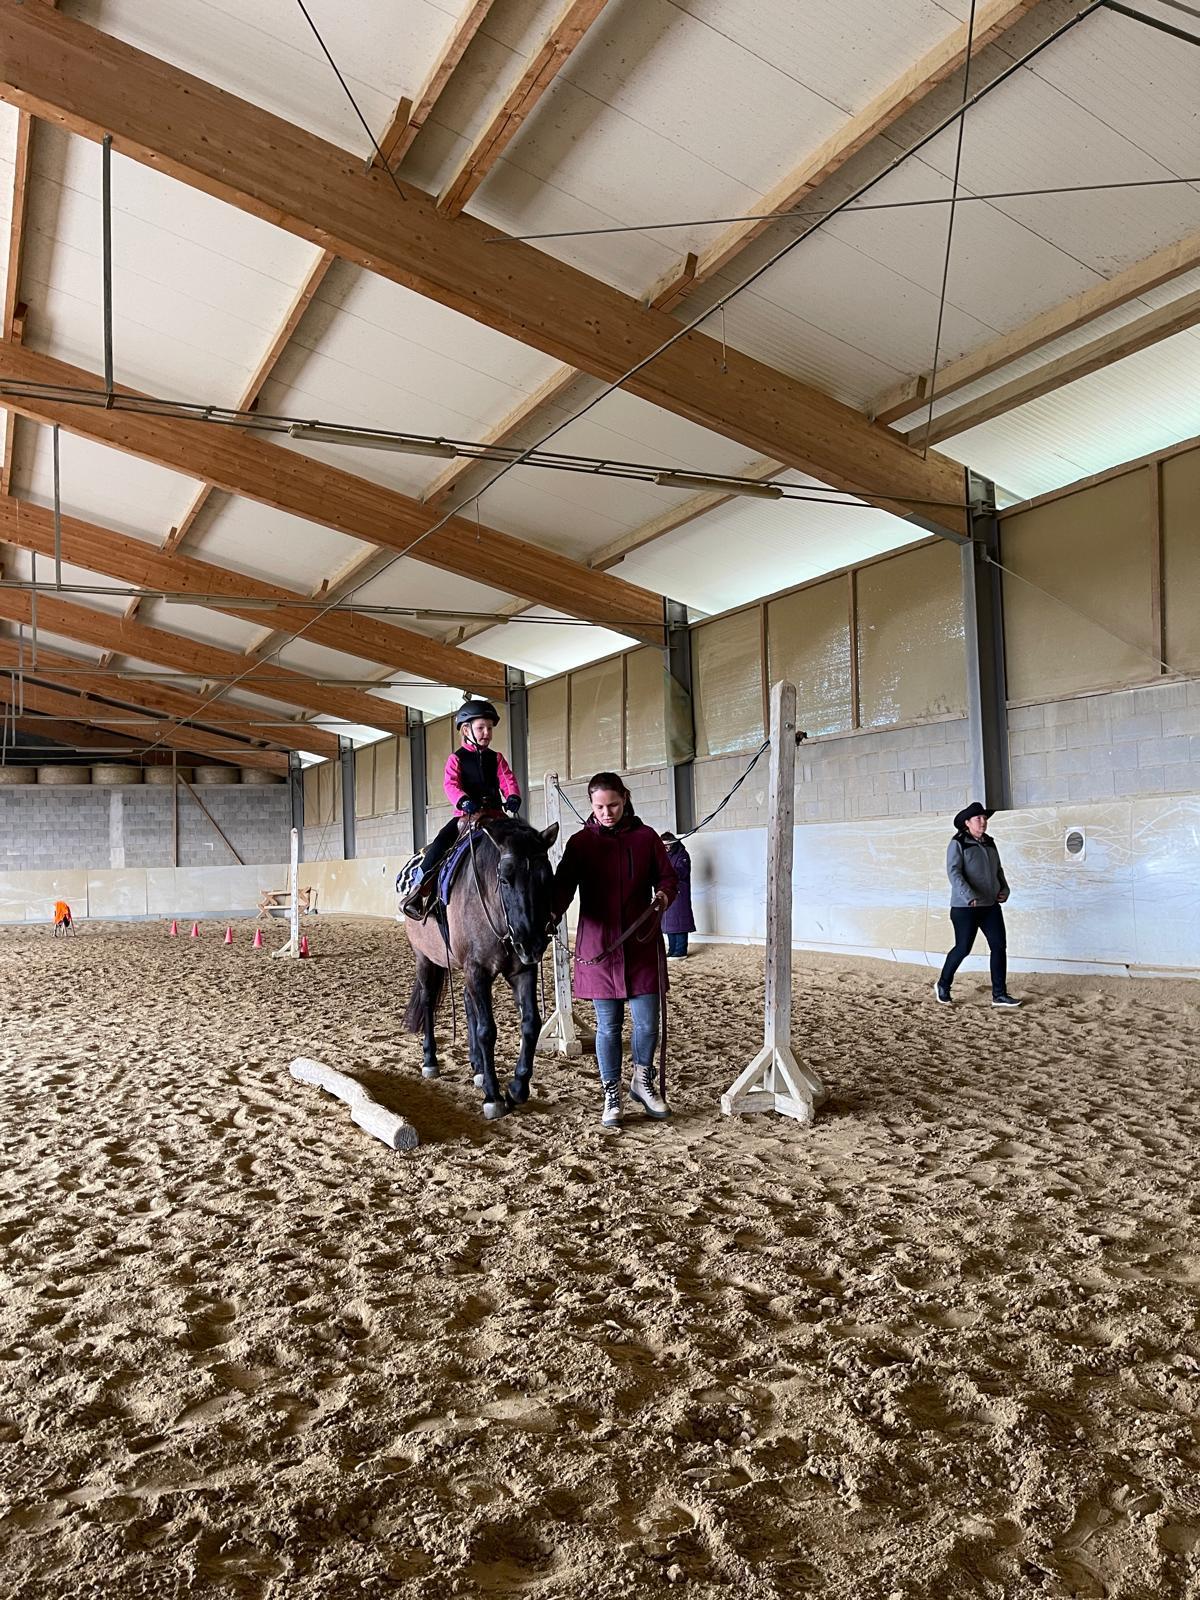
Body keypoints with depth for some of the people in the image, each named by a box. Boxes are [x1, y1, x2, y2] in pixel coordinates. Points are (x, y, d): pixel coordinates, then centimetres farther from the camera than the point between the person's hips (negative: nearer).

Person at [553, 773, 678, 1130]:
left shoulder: (646, 837, 3)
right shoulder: (581, 842, 0)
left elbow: (667, 876, 9)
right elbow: (563, 883, -11)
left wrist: (664, 894, -14)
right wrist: (552, 914, -30)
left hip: (641, 944, 1)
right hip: (598, 947, -1)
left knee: (647, 1022, 5)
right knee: (608, 1025, 7)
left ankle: (643, 1081, 31)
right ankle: (612, 1094, 24)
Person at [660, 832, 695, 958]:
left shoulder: (682, 854, -4)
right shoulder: (665, 855, 17)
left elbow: (682, 872, -18)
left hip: (679, 893, -7)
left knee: (679, 921, -8)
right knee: (668, 922, 9)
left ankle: (680, 951, -5)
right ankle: (672, 950, 16)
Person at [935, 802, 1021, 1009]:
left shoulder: (989, 843, 13)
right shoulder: (958, 844, -9)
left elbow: (998, 870, 24)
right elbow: (954, 873, -19)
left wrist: (1004, 890, 7)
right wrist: (969, 897, -29)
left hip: (991, 906, 7)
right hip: (965, 907, -7)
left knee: (999, 946, 0)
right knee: (963, 948, -1)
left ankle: (999, 994, 8)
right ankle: (942, 986, 20)